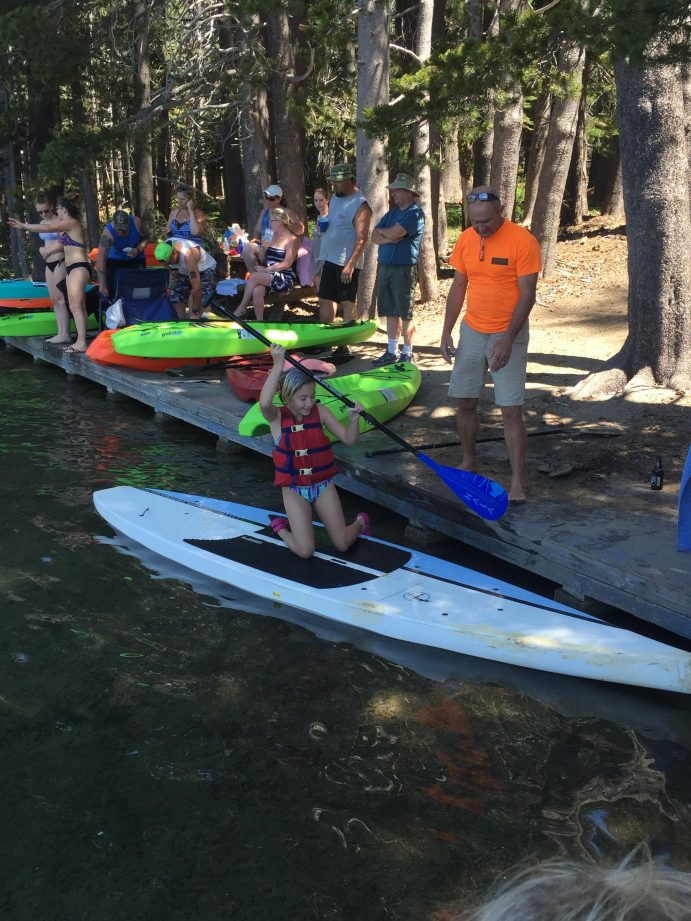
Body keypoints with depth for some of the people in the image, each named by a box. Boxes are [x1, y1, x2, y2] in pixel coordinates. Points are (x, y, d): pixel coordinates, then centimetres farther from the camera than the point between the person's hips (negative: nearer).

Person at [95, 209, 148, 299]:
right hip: (115, 260, -2)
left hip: (137, 259, 2)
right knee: (112, 291, -12)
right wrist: (102, 286, -44)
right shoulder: (107, 234, -33)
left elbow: (146, 238, -7)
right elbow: (101, 259, -38)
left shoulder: (137, 222, -27)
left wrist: (138, 250, -28)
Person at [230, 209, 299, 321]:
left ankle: (242, 307, -16)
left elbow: (287, 264, -14)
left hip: (285, 278, -5)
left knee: (254, 276, -30)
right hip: (269, 276, 5)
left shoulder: (292, 239, -4)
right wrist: (263, 246, 0)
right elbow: (262, 260, 19)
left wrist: (266, 269, -18)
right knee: (257, 291, -31)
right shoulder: (272, 236, 16)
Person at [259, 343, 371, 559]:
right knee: (305, 551, -10)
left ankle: (360, 522, 35)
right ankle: (280, 528, 22)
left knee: (342, 544, 0)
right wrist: (278, 365, -40)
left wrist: (353, 418, -27)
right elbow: (264, 403, -38)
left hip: (323, 485, 2)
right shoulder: (276, 417, -14)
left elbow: (349, 439, -7)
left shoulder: (320, 412, -6)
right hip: (294, 489, -2)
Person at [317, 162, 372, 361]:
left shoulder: (360, 205, -13)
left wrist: (350, 265, -25)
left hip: (346, 263, -8)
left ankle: (345, 347, 0)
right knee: (325, 300, 11)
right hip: (329, 259, 8)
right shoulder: (335, 198, 13)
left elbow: (361, 238, -19)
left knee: (348, 303, -3)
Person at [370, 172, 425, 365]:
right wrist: (389, 238, -11)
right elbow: (375, 236, 9)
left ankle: (407, 354, 7)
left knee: (405, 313, -1)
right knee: (391, 312, 11)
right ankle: (392, 352, 19)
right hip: (385, 266, 8)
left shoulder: (415, 213, -9)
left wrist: (382, 231, 1)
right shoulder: (392, 212, 17)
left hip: (404, 268, -8)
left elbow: (394, 233, -20)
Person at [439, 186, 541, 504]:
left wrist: (508, 339, -20)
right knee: (465, 402, 11)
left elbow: (527, 294, -14)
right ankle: (468, 462, 31)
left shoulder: (522, 241, -14)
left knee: (511, 410, -6)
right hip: (471, 332, 5)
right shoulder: (465, 240, 2)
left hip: (508, 335, -5)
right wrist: (446, 331, 5)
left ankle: (518, 481, 2)